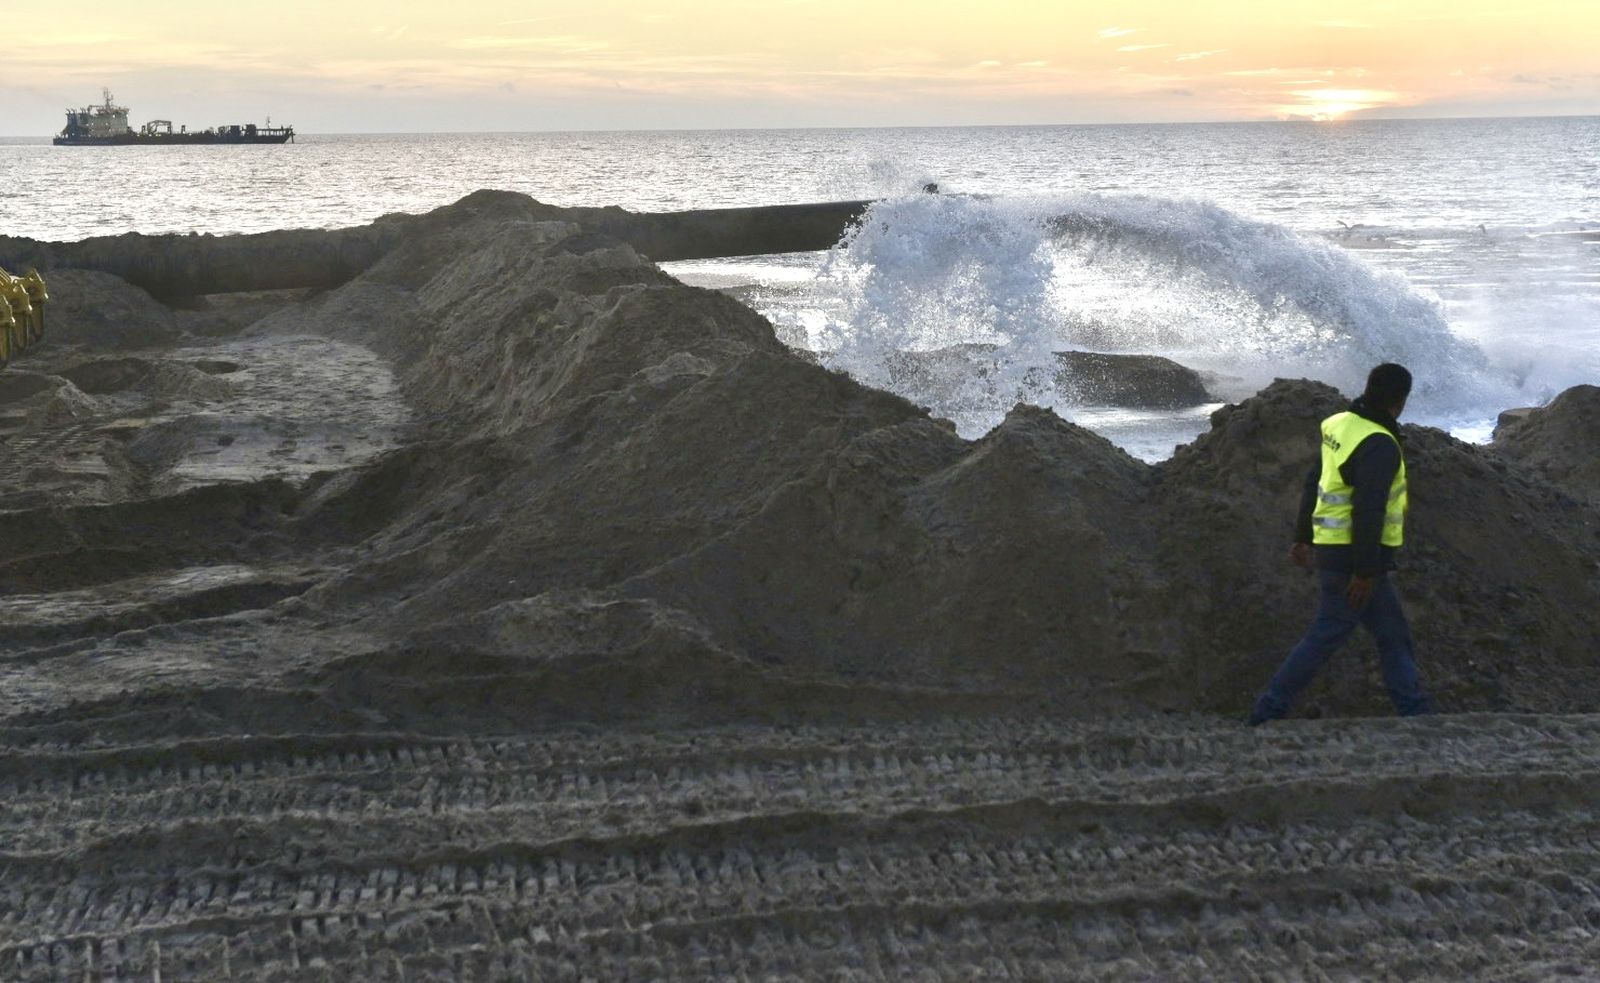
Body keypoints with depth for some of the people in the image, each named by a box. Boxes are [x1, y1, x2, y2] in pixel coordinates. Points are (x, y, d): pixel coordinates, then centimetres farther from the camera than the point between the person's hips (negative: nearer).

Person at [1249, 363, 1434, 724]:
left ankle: (1415, 710, 20)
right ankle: (1269, 711, 3)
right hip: (1354, 558, -9)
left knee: (1393, 634, 15)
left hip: (1330, 546, 9)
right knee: (1325, 636, -2)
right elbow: (1369, 512, -24)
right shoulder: (1379, 446, -20)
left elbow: (1314, 483, 15)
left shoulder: (1341, 424, 8)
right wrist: (1364, 572, -21)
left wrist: (1303, 536, 22)